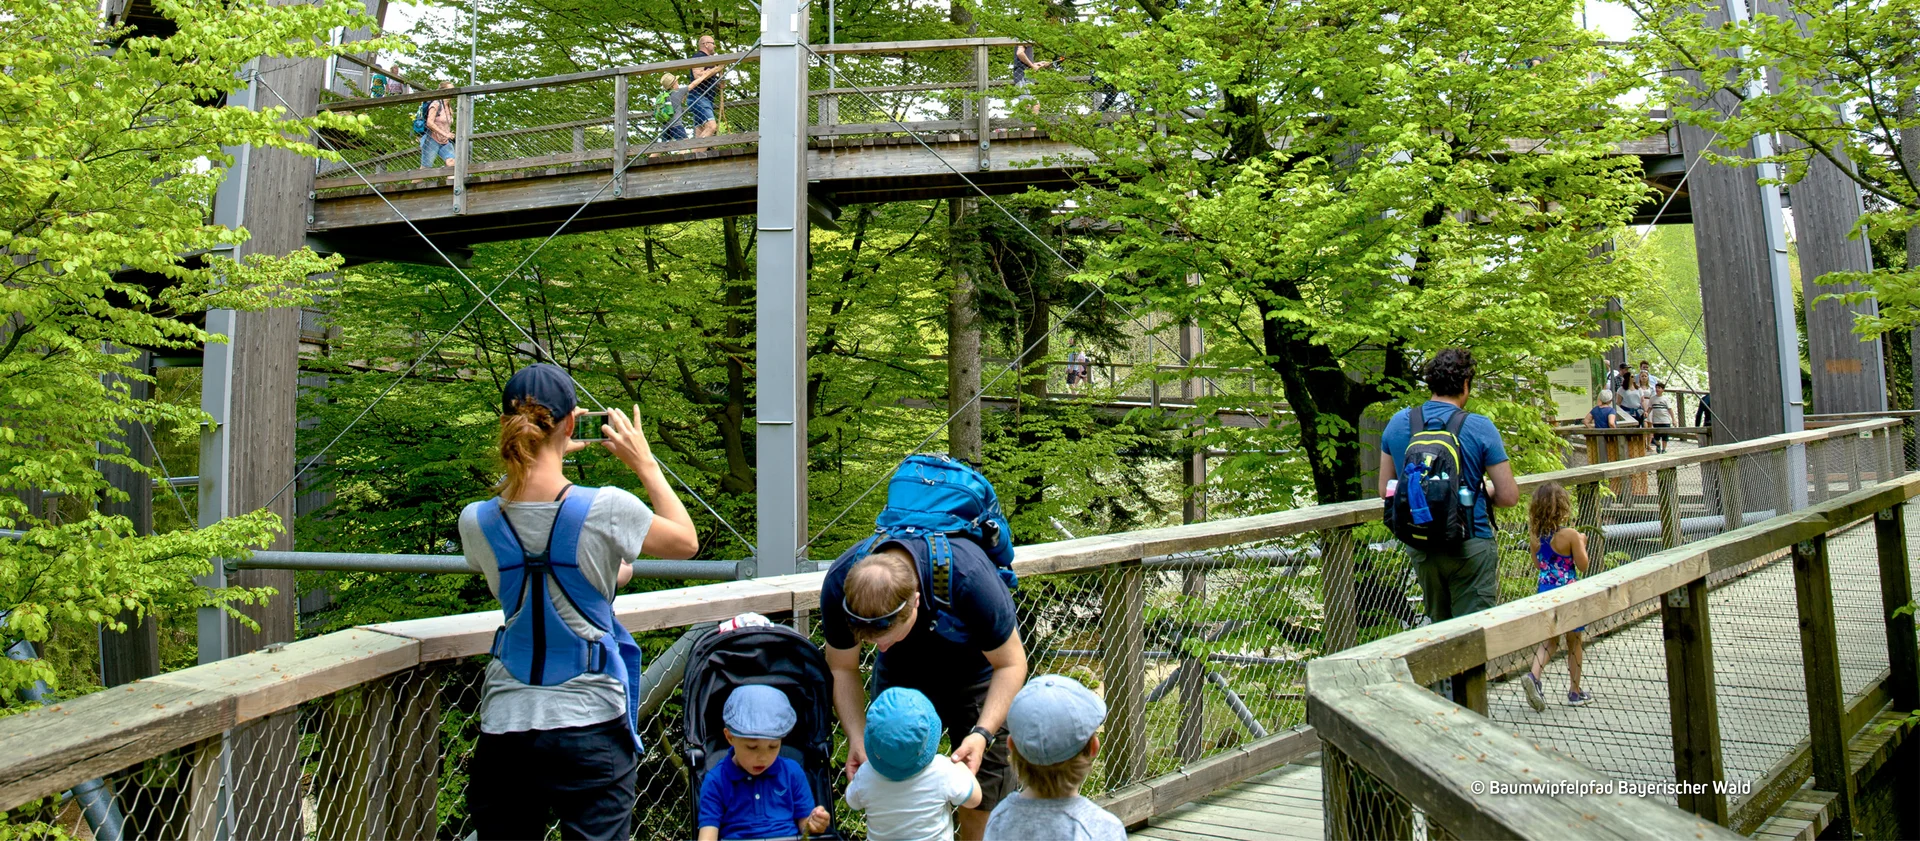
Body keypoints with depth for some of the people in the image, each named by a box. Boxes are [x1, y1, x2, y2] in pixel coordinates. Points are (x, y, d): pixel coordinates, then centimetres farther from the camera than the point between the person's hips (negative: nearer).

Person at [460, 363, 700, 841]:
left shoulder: (475, 522, -4)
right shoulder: (605, 509, -14)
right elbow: (686, 541, 4)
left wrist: (548, 457, 20)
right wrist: (645, 464, 10)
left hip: (506, 723, 4)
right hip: (590, 726, -3)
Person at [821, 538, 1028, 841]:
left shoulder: (967, 577, -41)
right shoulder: (839, 585, -31)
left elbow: (1010, 663, -24)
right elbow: (842, 669, -12)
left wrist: (983, 734, -35)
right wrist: (857, 736, -25)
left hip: (976, 669, -2)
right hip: (901, 675, 3)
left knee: (983, 800, -1)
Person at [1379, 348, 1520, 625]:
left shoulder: (1398, 423, 1)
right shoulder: (1480, 428, -11)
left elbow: (1385, 490, 8)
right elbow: (1509, 496, -10)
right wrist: (1483, 494, 11)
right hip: (1471, 546, -4)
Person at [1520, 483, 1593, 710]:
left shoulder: (1535, 534, -3)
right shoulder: (1570, 534, -18)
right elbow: (1583, 566, -10)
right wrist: (1581, 543, 5)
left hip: (1545, 592, 4)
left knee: (1547, 640, 15)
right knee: (1573, 642, 13)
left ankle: (1533, 675, -10)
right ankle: (1575, 692, 23)